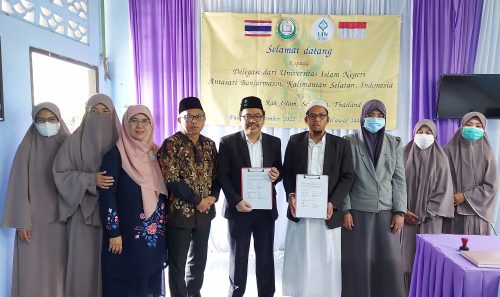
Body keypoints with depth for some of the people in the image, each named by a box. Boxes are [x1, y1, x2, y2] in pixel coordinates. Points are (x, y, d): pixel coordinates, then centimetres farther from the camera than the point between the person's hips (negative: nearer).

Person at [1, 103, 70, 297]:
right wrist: (22, 222, -8)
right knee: (34, 270, 5)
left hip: (63, 217, 1)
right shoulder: (27, 147, -2)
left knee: (60, 267, 8)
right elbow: (20, 187, -3)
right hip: (35, 218, -1)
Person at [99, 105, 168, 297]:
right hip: (127, 233, -5)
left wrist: (162, 226, 11)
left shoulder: (155, 153, 7)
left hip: (155, 233, 5)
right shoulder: (115, 155, -10)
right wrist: (114, 233, -14)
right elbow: (106, 195, -13)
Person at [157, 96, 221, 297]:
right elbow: (170, 180, -17)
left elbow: (216, 175, 10)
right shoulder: (171, 144, -11)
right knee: (177, 264, 8)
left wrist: (213, 197, -8)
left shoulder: (209, 145, 6)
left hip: (204, 212, 6)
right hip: (179, 212, -5)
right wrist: (197, 201, -15)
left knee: (199, 260, 18)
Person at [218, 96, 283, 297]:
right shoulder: (228, 142, -3)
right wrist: (236, 201, -17)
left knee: (266, 257, 13)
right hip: (239, 208, -2)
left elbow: (279, 170, 12)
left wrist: (276, 175, -12)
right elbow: (223, 176, -6)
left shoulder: (274, 142, 6)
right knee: (238, 258, 11)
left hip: (266, 209, 3)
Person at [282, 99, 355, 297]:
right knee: (299, 259, 8)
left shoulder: (341, 144, 3)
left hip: (327, 212, 0)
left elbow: (348, 177, -1)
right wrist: (291, 195, -11)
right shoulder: (295, 141, 5)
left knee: (327, 261, 6)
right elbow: (287, 172, 6)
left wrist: (332, 203, -13)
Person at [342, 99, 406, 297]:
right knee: (357, 261, 3)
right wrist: (345, 210, -9)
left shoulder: (395, 144, 7)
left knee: (389, 261, 4)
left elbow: (399, 180, 5)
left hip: (386, 211, 2)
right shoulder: (349, 143, 0)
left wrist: (400, 212, -2)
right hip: (357, 211, -1)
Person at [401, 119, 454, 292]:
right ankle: (407, 291, 13)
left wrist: (426, 213, -9)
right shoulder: (405, 156, 3)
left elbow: (444, 189, -2)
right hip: (408, 215, 1)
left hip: (431, 217, -1)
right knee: (407, 255, 1)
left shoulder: (440, 159, 2)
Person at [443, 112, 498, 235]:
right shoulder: (450, 150, 3)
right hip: (452, 212, 0)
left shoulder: (486, 153, 4)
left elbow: (492, 185, -1)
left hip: (477, 212, 1)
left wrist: (466, 196, -8)